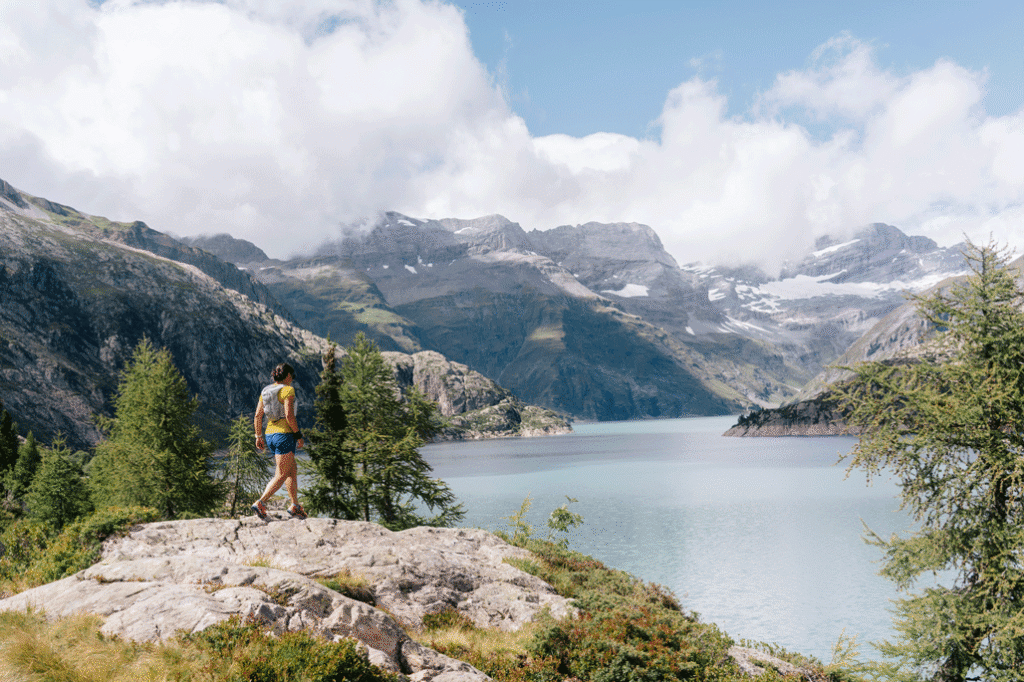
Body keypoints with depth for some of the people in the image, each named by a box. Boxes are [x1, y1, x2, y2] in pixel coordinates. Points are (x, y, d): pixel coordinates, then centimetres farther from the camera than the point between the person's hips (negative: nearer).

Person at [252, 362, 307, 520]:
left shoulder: (265, 391, 12)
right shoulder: (287, 390, -9)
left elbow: (258, 416, 9)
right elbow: (289, 415, -18)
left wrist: (258, 437, 14)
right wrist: (298, 435, -12)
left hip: (270, 435, 8)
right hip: (284, 435, -8)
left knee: (293, 471, 17)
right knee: (281, 476, -6)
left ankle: (295, 505, 17)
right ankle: (260, 503, -18)